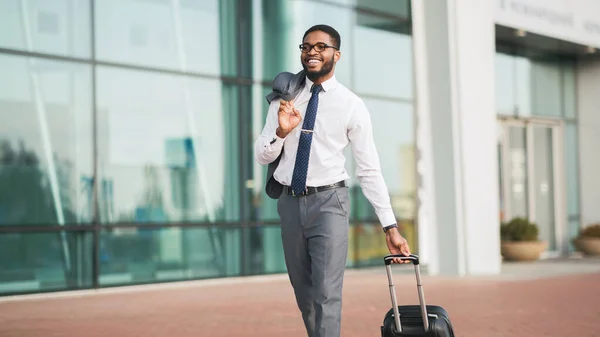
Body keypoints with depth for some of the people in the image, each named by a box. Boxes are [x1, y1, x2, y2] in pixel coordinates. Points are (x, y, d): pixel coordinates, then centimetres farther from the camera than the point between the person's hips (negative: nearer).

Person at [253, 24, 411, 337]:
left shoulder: (352, 105, -5)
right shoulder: (284, 99, 5)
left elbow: (369, 170, -4)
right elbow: (261, 155, 5)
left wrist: (390, 226, -7)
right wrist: (281, 132, -17)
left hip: (329, 202, -4)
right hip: (290, 202, 4)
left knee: (327, 294, -13)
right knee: (304, 295, 14)